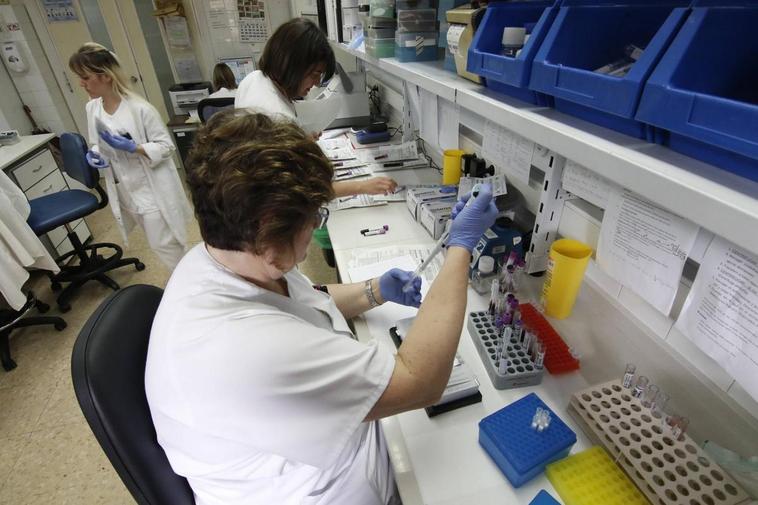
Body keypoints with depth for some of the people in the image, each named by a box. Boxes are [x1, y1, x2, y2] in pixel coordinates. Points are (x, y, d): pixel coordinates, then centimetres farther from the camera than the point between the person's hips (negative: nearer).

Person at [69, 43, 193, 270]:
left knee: (164, 245, 1)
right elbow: (98, 144, 15)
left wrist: (132, 147, -25)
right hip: (125, 192, 6)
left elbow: (166, 146, -13)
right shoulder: (92, 108, 3)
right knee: (160, 244, 18)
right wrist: (94, 154, -7)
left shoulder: (139, 108, -16)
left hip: (151, 190, -6)